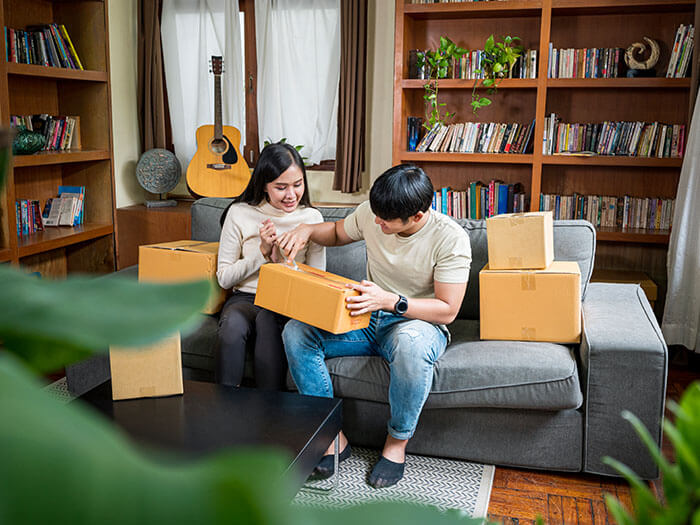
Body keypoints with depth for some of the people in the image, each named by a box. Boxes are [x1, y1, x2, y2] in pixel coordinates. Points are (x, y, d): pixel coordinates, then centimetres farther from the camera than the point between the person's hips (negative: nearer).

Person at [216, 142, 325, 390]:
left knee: (267, 320, -35)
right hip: (245, 298, 0)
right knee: (233, 324, -34)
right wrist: (263, 252, -10)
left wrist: (280, 259, -13)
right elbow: (224, 278, 1)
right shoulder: (240, 214, 1)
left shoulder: (312, 218, 4)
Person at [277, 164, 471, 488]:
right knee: (295, 333, -18)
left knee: (410, 343, -42)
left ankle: (397, 442, -16)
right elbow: (338, 233, 17)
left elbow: (447, 310, -19)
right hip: (367, 318, 5)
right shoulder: (371, 214, -6)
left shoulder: (450, 238, -19)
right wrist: (307, 230, -5)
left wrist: (390, 301, -32)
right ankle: (334, 435, -9)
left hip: (419, 323, -5)